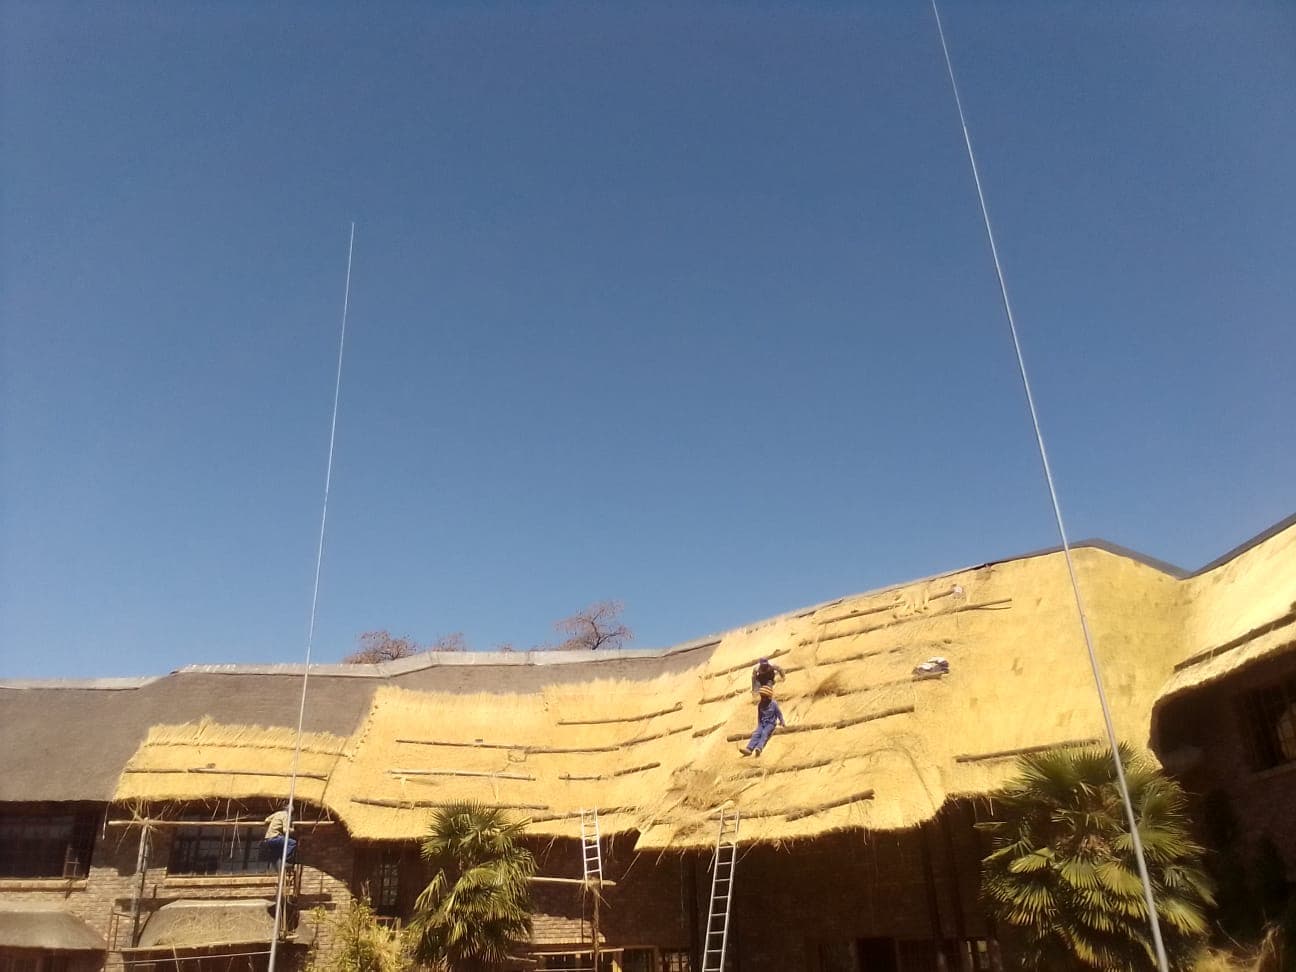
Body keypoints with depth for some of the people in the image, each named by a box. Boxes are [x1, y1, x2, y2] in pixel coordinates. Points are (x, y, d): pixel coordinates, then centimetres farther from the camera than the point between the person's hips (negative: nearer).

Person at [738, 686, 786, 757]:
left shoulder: (774, 704, -5)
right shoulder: (759, 704, 7)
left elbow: (779, 714, 5)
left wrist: (782, 723, 11)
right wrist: (758, 726, 19)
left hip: (771, 723, -4)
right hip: (762, 723, 4)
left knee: (764, 733, -32)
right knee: (756, 734, -23)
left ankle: (759, 748, -56)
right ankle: (749, 749, -44)